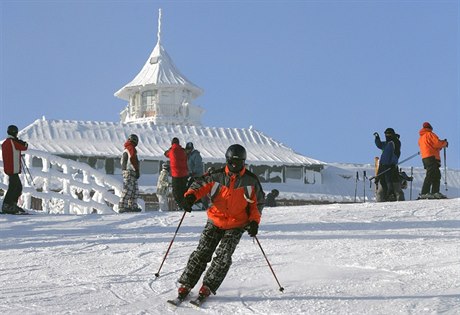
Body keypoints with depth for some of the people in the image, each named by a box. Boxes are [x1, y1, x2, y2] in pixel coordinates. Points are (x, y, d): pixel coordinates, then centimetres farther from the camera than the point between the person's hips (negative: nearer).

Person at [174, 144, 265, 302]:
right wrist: (191, 195, -20)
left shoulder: (251, 181, -2)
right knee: (202, 252, -7)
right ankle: (185, 285, -2)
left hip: (236, 226, -1)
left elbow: (258, 203, 6)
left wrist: (254, 221, -7)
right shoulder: (217, 176, -3)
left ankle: (208, 287, -8)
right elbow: (200, 185, 2)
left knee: (223, 257, -14)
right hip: (215, 222, 1)